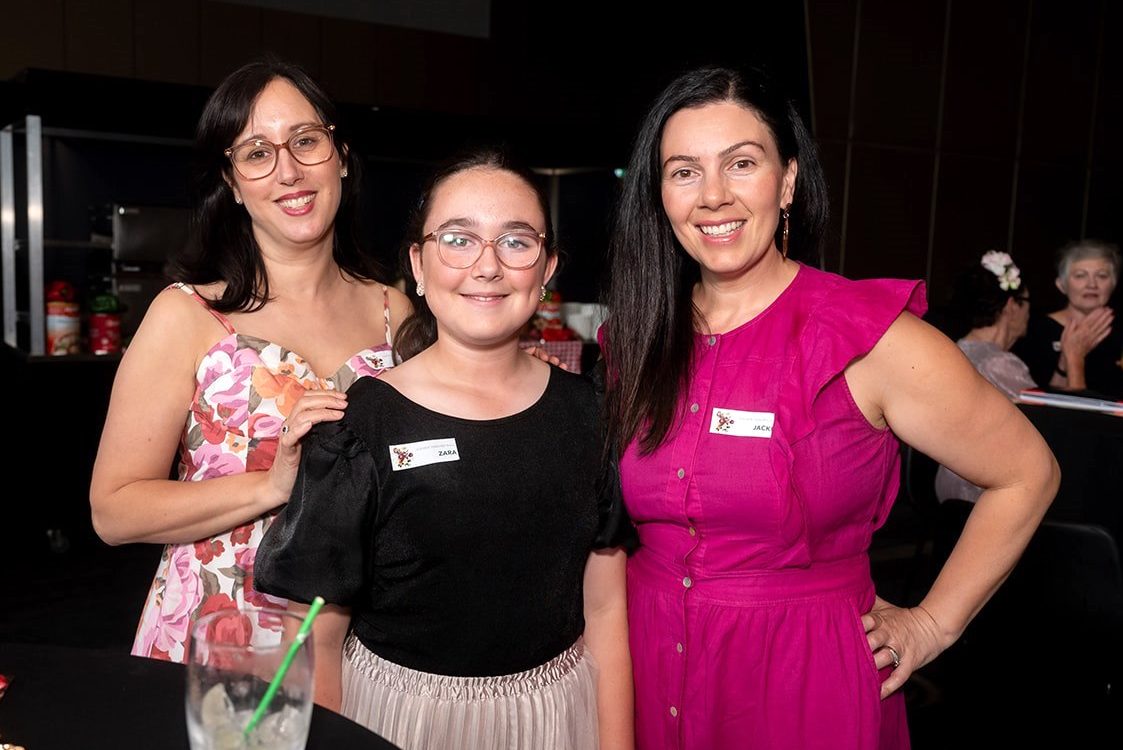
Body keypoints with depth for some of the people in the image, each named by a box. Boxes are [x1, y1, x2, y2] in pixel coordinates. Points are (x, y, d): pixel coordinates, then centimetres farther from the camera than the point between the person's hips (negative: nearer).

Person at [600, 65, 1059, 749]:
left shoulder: (870, 337, -16)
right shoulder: (635, 338, -2)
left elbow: (1026, 475, -6)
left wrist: (932, 624, -4)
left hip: (806, 678, -4)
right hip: (649, 663, 4)